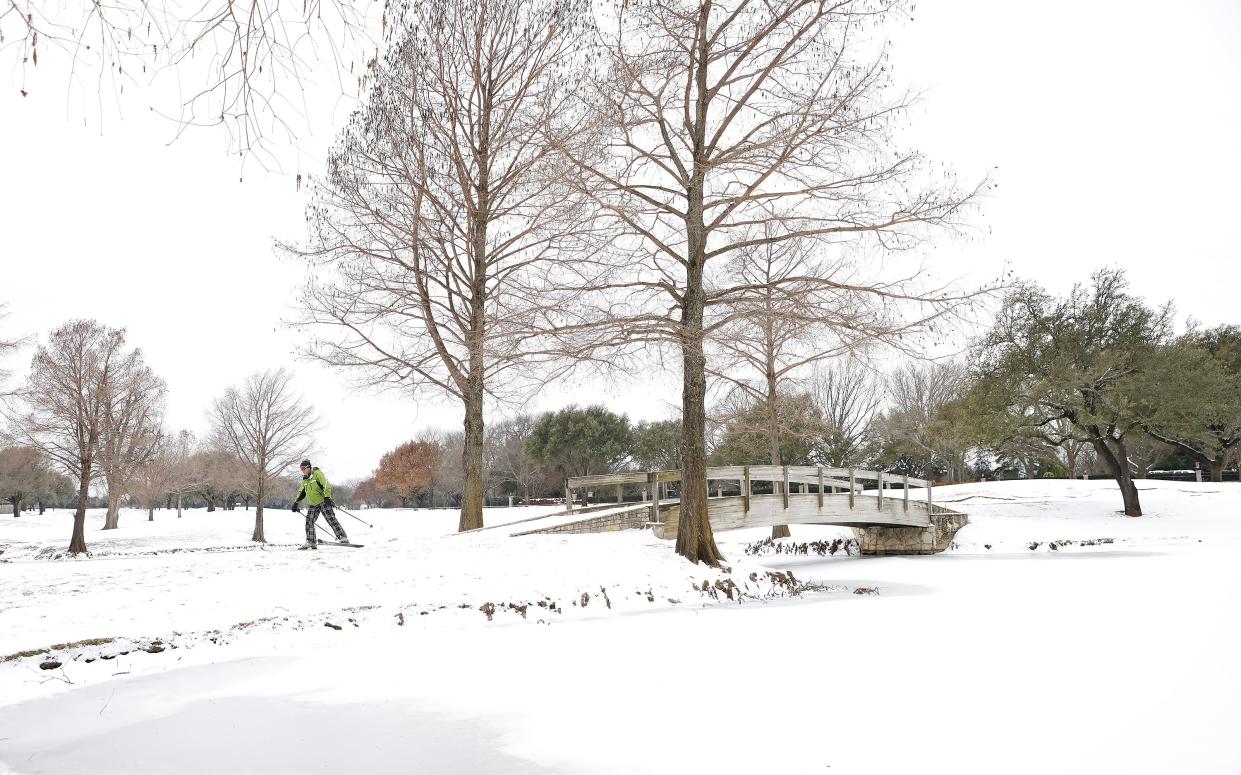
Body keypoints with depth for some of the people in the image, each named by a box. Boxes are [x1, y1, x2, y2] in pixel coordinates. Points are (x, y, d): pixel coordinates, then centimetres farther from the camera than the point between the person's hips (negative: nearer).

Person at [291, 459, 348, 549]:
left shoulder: (317, 474, -8)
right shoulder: (305, 479, 15)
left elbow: (326, 485, -17)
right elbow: (302, 492, 26)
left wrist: (327, 497, -28)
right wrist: (296, 502, 19)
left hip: (323, 502, -8)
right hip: (313, 504, 8)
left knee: (331, 520, -13)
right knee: (309, 521, -1)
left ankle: (343, 538, -14)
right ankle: (311, 542, 5)